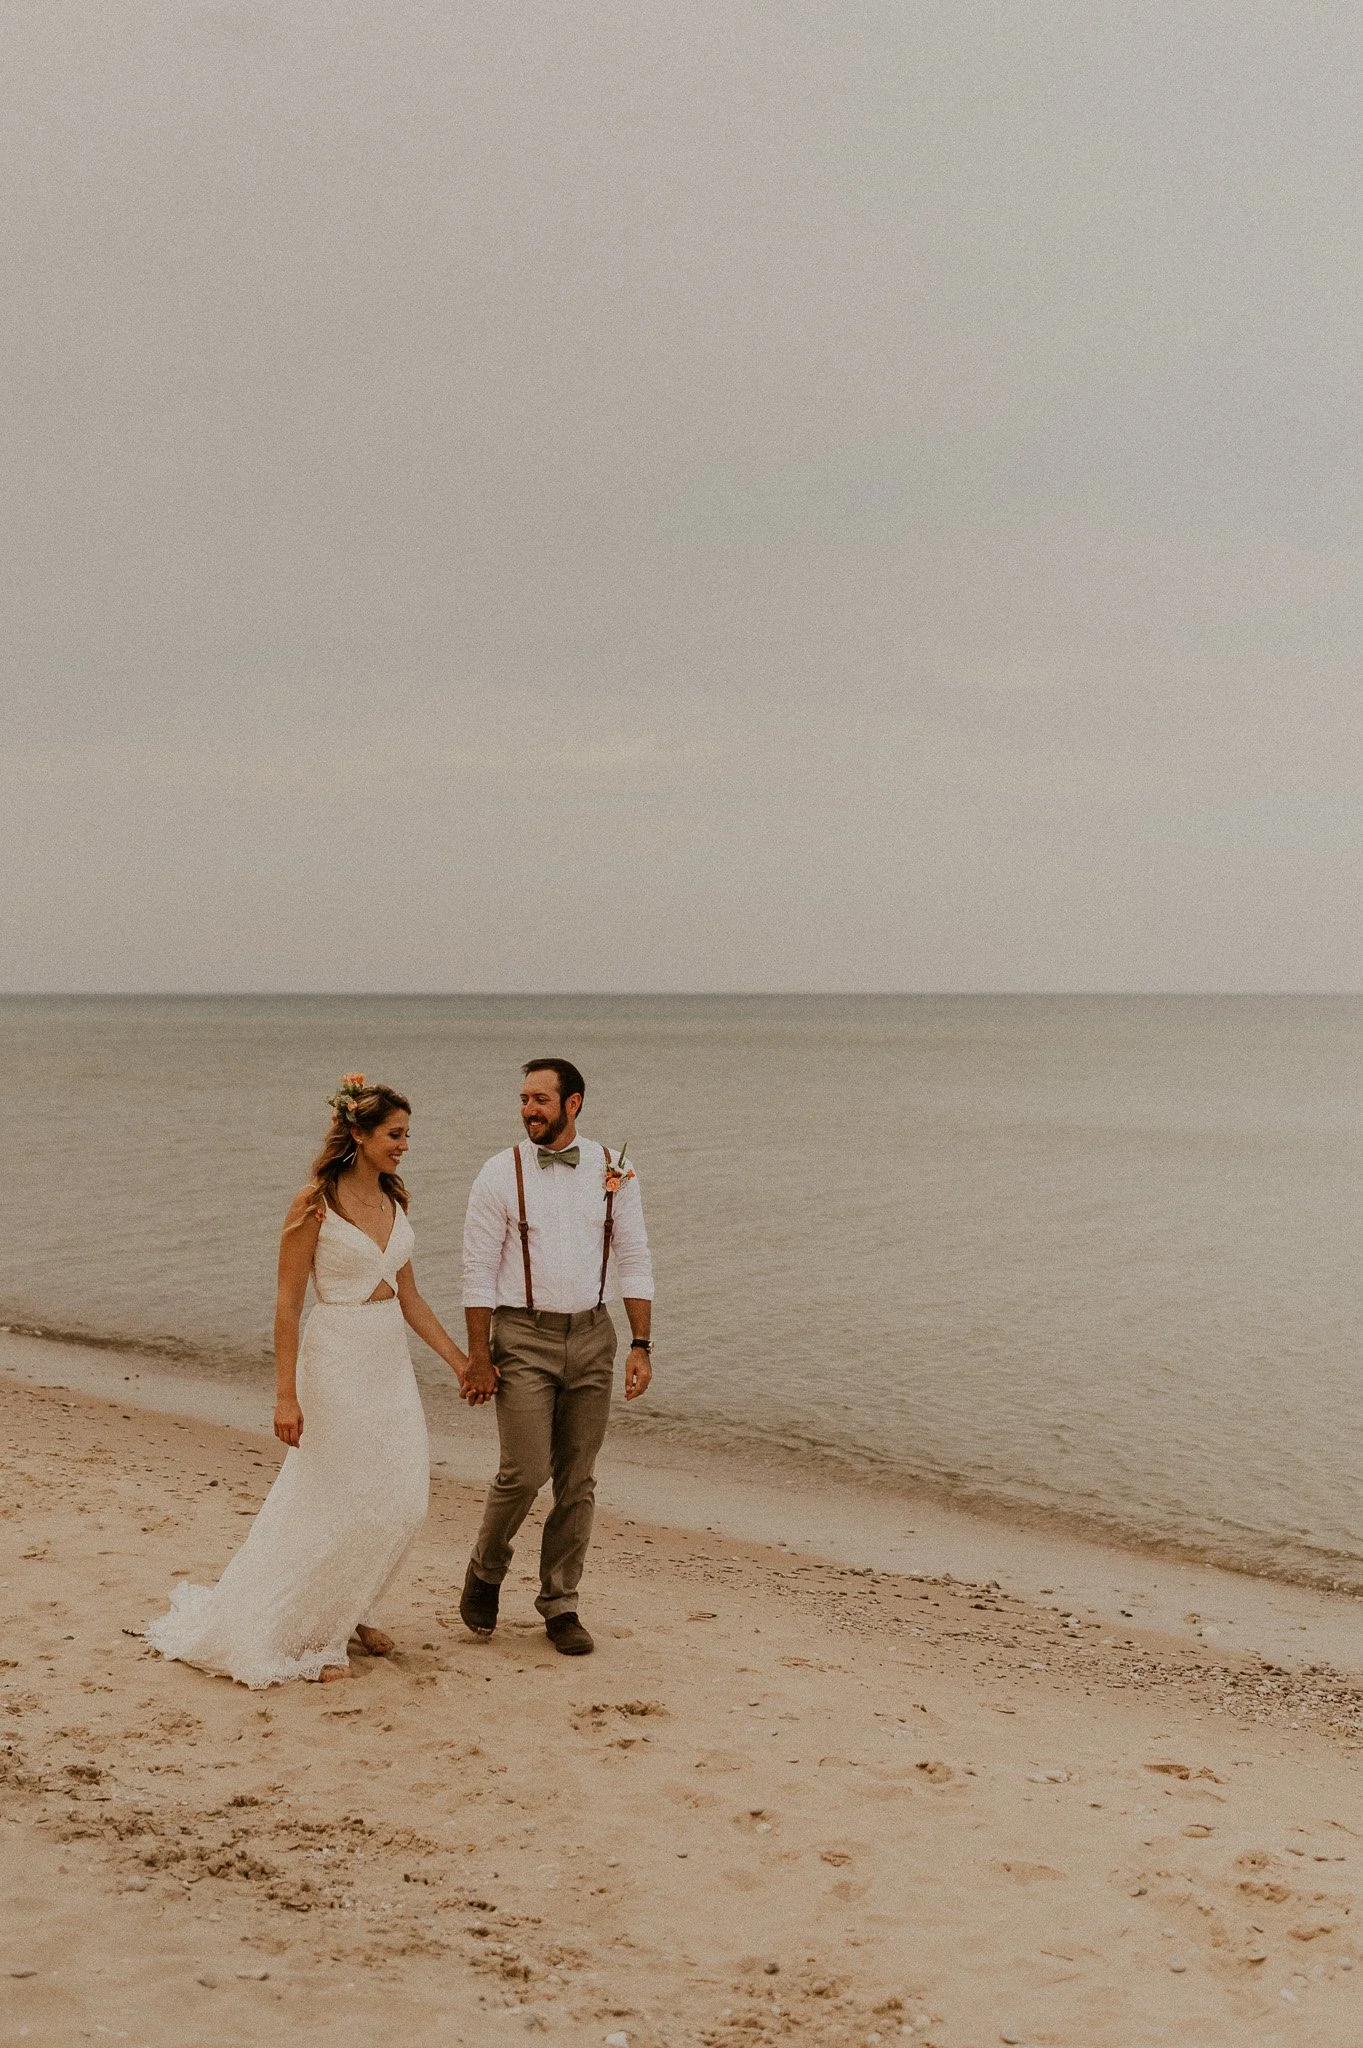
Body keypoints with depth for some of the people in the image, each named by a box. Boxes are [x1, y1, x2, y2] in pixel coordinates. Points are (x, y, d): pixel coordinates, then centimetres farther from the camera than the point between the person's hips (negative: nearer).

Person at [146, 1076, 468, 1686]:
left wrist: (459, 1359, 13)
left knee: (401, 1502, 7)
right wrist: (286, 1394, -15)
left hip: (391, 1361, 7)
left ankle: (349, 1611, 28)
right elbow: (288, 1304, -12)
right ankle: (315, 1636, 19)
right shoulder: (316, 1203, -13)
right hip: (337, 1361, -7)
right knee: (336, 1506, 1)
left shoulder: (393, 1201, 7)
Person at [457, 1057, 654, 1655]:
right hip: (523, 1338, -3)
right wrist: (477, 1356, -8)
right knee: (525, 1471, -11)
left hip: (591, 1336, 3)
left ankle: (560, 1606, 19)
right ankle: (485, 1571, 16)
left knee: (577, 1480, 6)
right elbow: (478, 1270, -4)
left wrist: (640, 1346, -1)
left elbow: (634, 1261, 5)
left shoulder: (614, 1170, 2)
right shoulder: (502, 1174, -4)